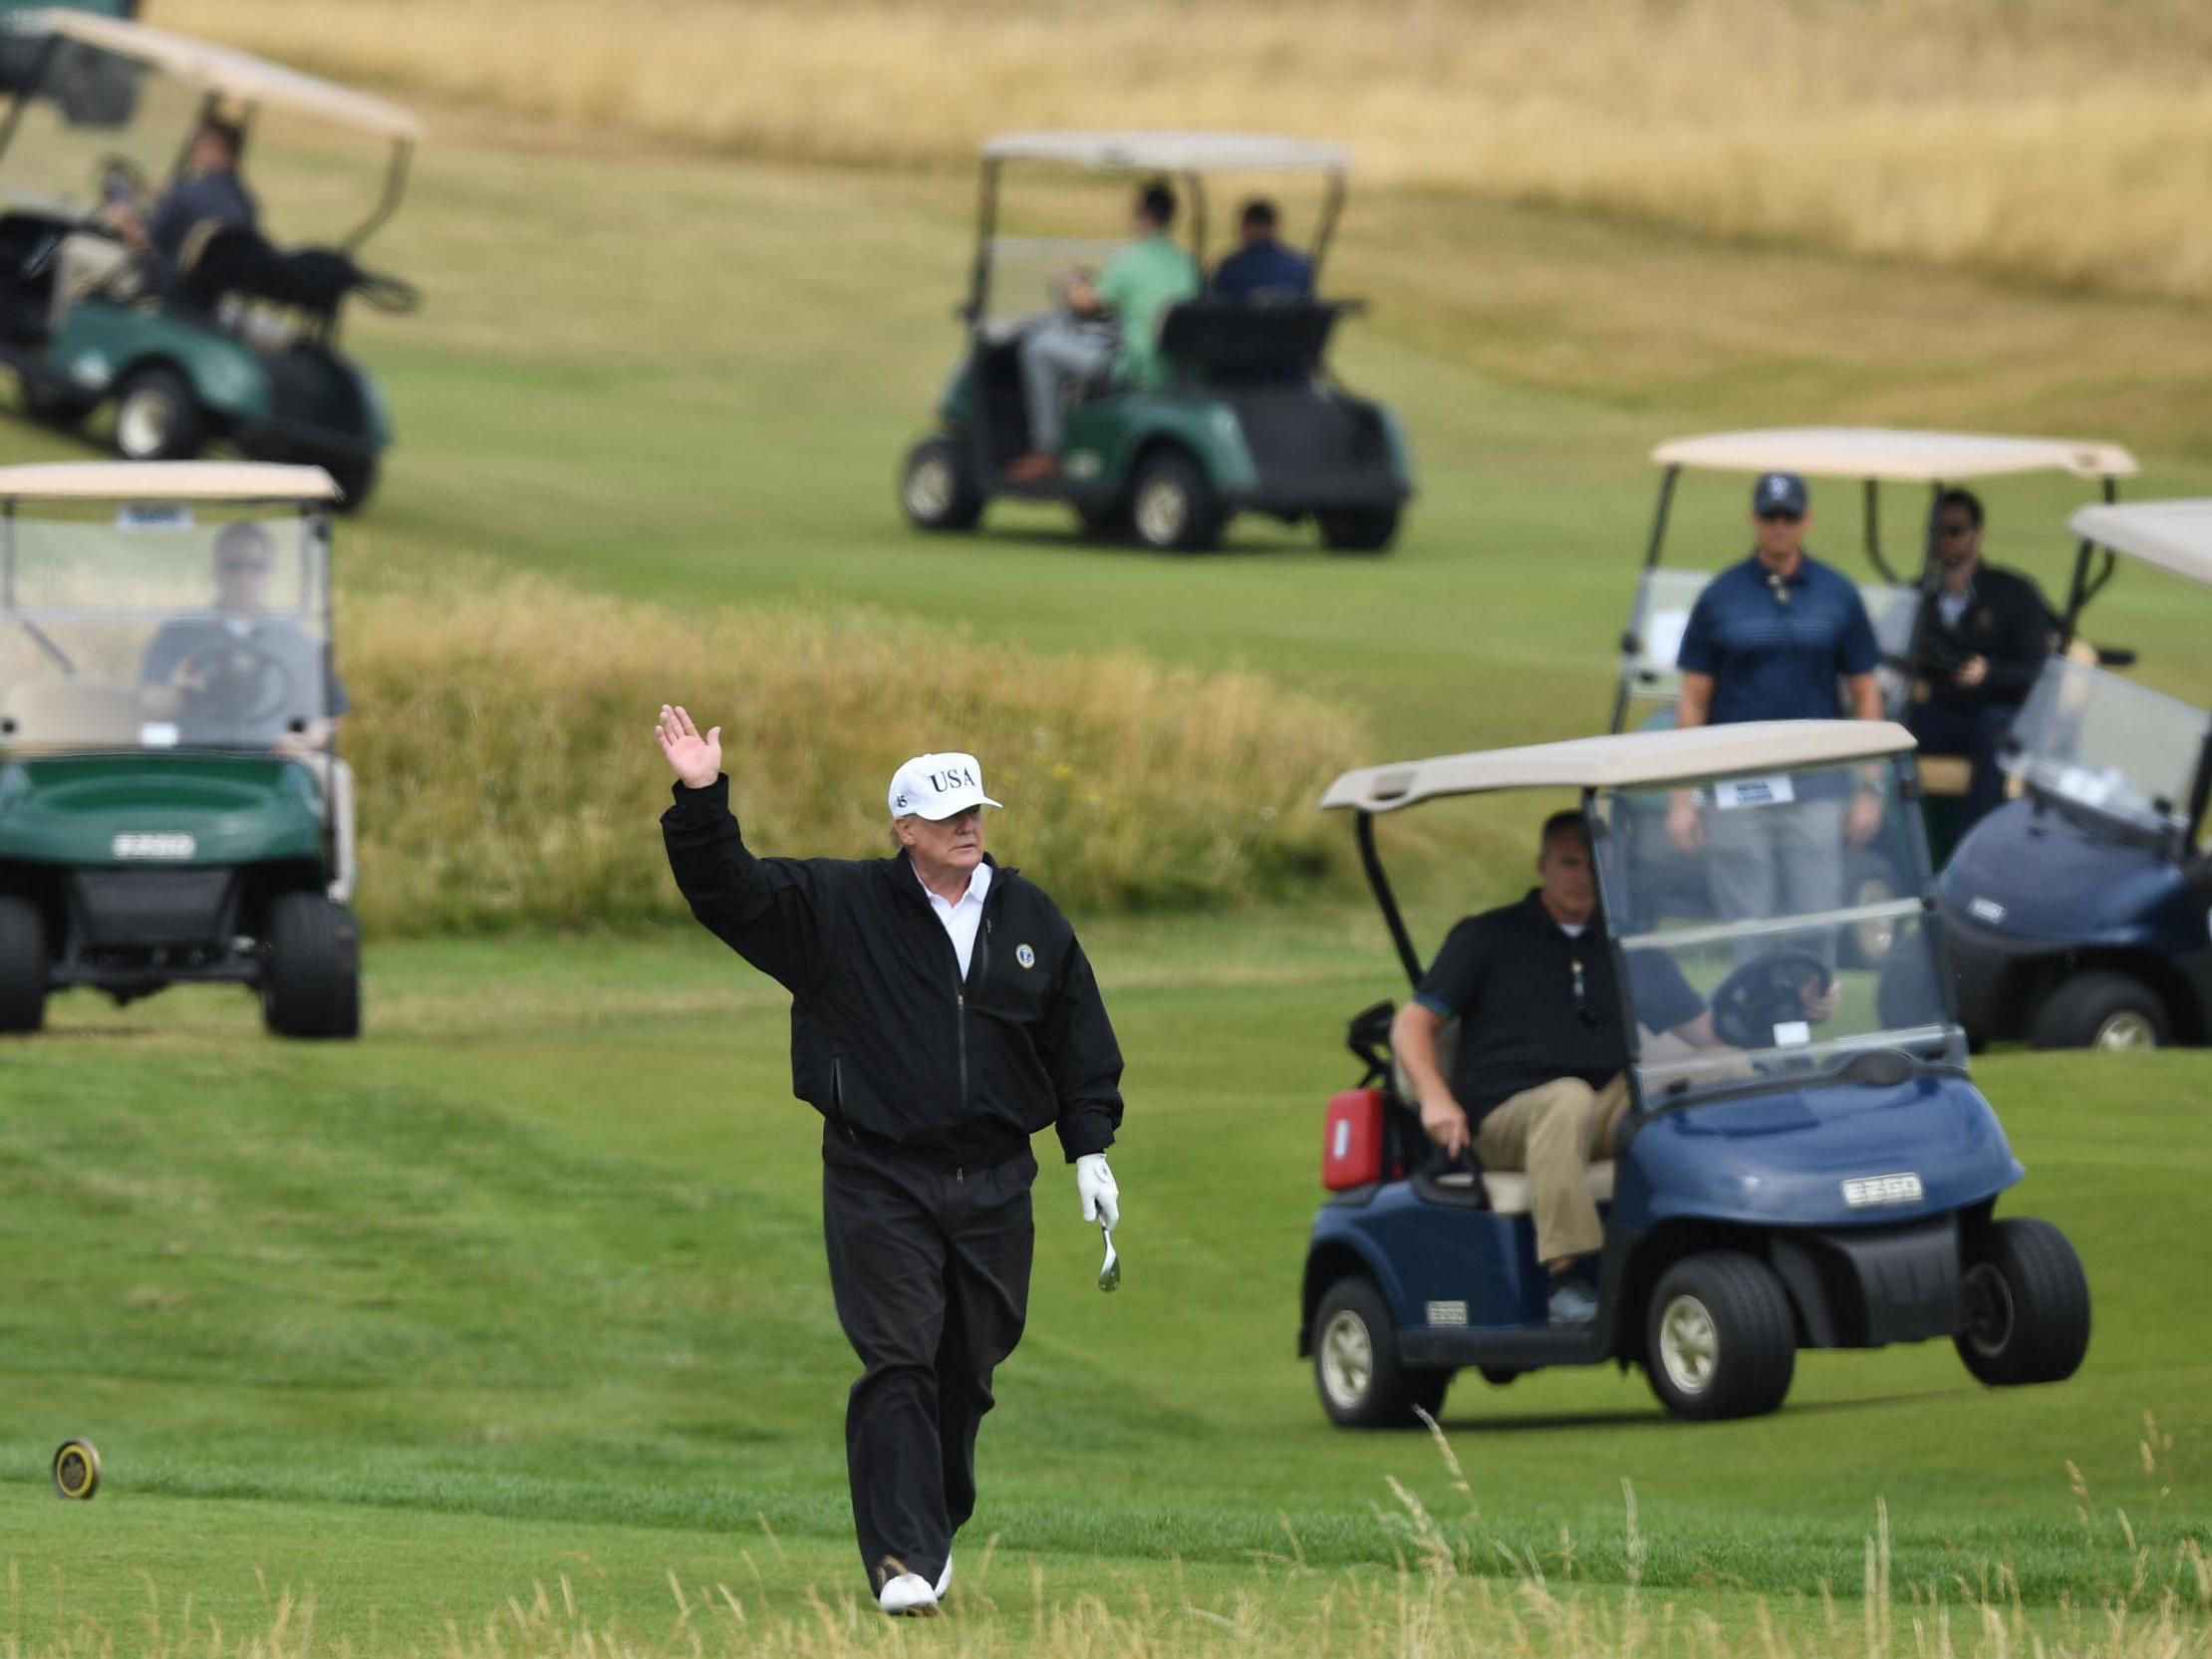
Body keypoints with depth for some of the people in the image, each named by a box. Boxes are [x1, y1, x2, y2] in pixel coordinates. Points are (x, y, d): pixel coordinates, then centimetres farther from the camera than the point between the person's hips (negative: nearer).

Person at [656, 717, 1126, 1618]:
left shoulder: (1030, 919, 8)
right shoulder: (837, 905, -1)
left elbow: (1081, 1045, 14)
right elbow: (727, 888, -7)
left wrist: (1090, 1149, 9)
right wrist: (702, 803, -22)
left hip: (993, 1187, 3)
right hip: (879, 1185, -3)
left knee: (966, 1373, 10)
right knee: (897, 1365, -12)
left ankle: (936, 1528, 28)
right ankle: (902, 1561, -16)